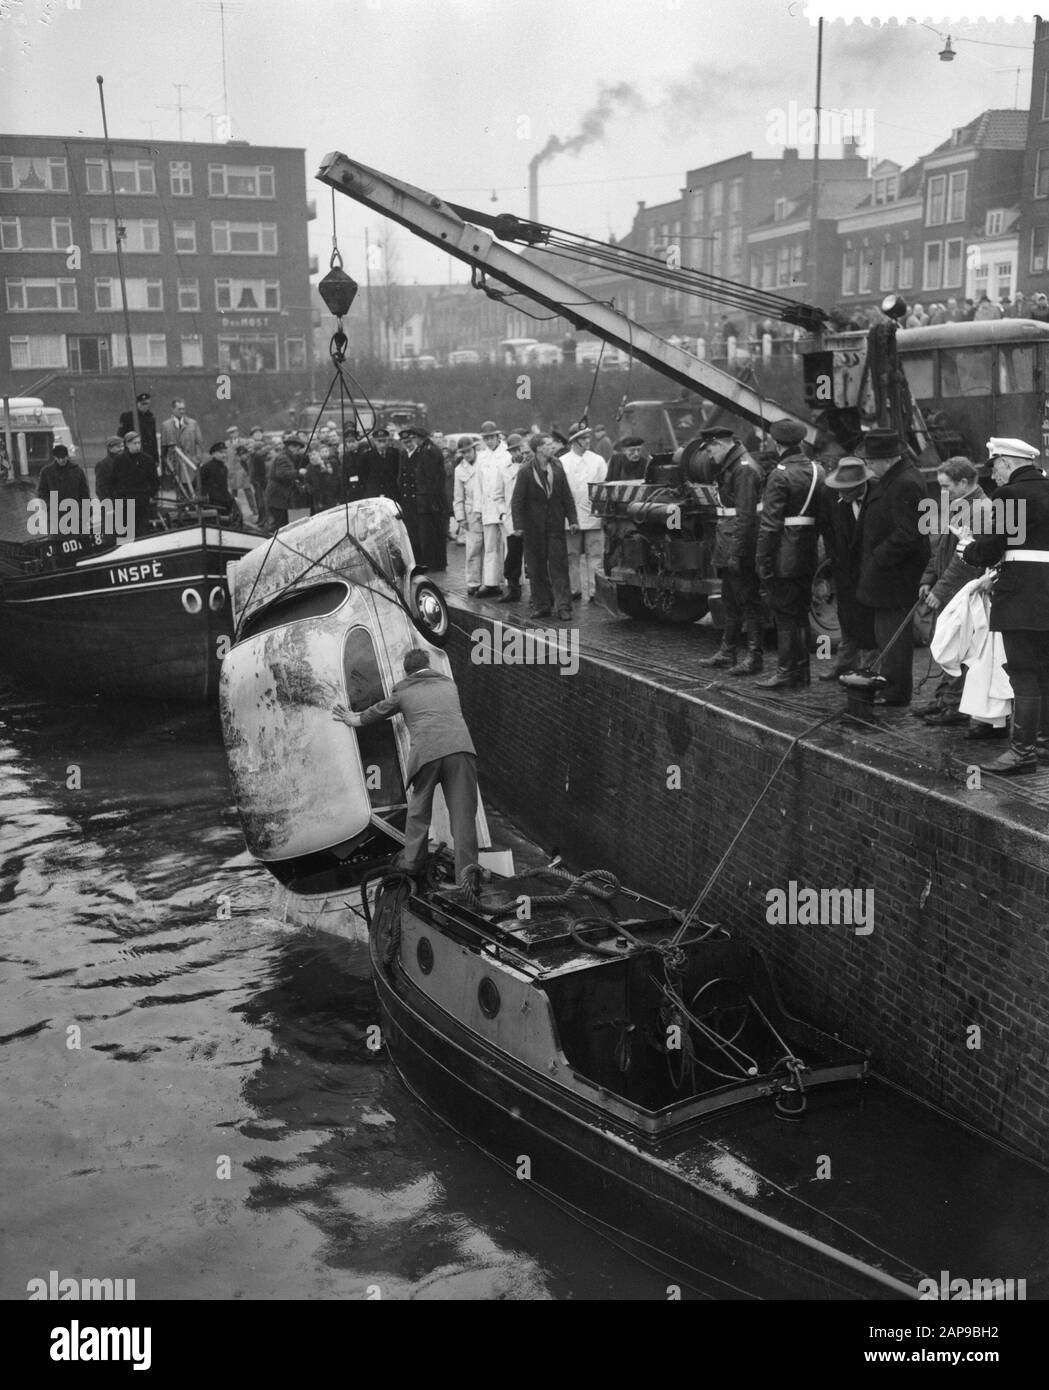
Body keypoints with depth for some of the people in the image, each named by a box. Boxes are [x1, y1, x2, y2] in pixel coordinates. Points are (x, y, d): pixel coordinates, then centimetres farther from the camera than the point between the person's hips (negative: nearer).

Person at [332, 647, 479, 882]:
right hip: (460, 747, 1)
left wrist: (355, 720, 59)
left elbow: (379, 711, 39)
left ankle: (411, 861, 29)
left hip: (426, 752, -1)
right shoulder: (449, 684, 29)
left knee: (418, 808, 20)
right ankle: (466, 873, -2)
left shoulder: (403, 691, 21)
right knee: (463, 812, 2)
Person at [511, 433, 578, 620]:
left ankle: (563, 606, -2)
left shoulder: (558, 470, 7)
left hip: (555, 526, 2)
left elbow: (567, 496, 9)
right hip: (534, 528, -2)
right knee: (536, 568, 5)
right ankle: (540, 605, 14)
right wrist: (518, 525, -12)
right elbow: (517, 501, -5)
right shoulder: (526, 473, -4)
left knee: (559, 566, -3)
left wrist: (572, 519, 0)